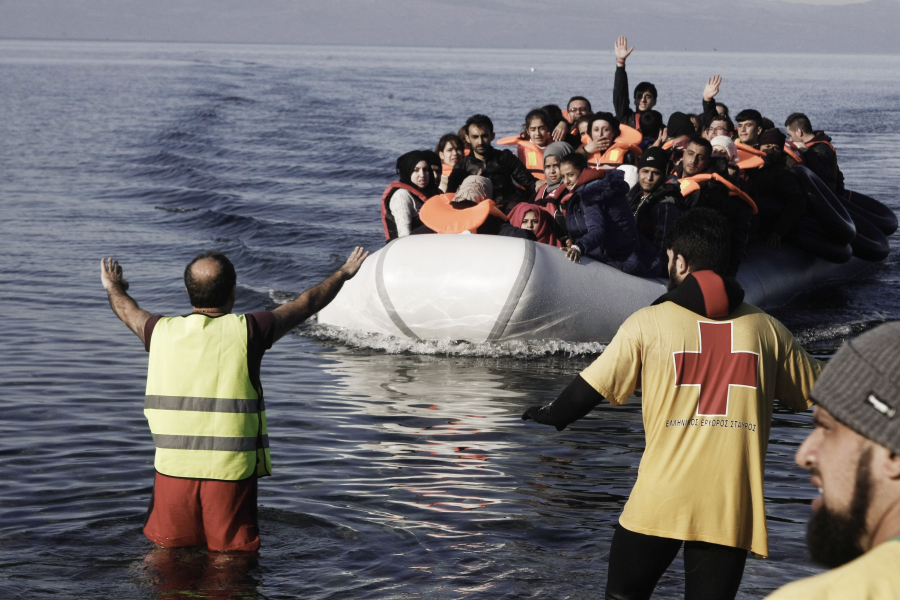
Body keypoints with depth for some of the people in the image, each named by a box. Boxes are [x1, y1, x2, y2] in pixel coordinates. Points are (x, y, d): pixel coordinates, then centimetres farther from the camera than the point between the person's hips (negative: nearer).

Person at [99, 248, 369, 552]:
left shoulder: (163, 331, 2)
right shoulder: (246, 331, -6)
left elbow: (128, 311, 26)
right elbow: (304, 305, 10)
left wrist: (113, 286, 49)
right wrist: (343, 274, 27)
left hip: (173, 469, 2)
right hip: (231, 472, -2)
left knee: (167, 551, 15)